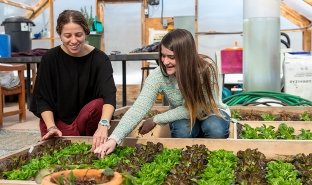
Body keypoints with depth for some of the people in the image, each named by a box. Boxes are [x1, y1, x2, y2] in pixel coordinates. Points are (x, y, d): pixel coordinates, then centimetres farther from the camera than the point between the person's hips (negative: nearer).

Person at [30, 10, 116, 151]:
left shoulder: (99, 58, -15)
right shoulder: (50, 58, -11)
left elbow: (109, 94, -30)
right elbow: (42, 98, -8)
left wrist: (103, 125, -48)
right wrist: (51, 127, -24)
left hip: (88, 117, 1)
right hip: (57, 118, 0)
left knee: (98, 105, -31)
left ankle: (91, 145, -8)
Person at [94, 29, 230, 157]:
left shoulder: (206, 68, -30)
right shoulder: (158, 75, -26)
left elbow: (194, 108, -26)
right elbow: (138, 109, -34)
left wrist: (156, 120, -24)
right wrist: (114, 139, -46)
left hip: (211, 114, -1)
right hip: (183, 118, 1)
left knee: (215, 128, -32)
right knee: (182, 130, -31)